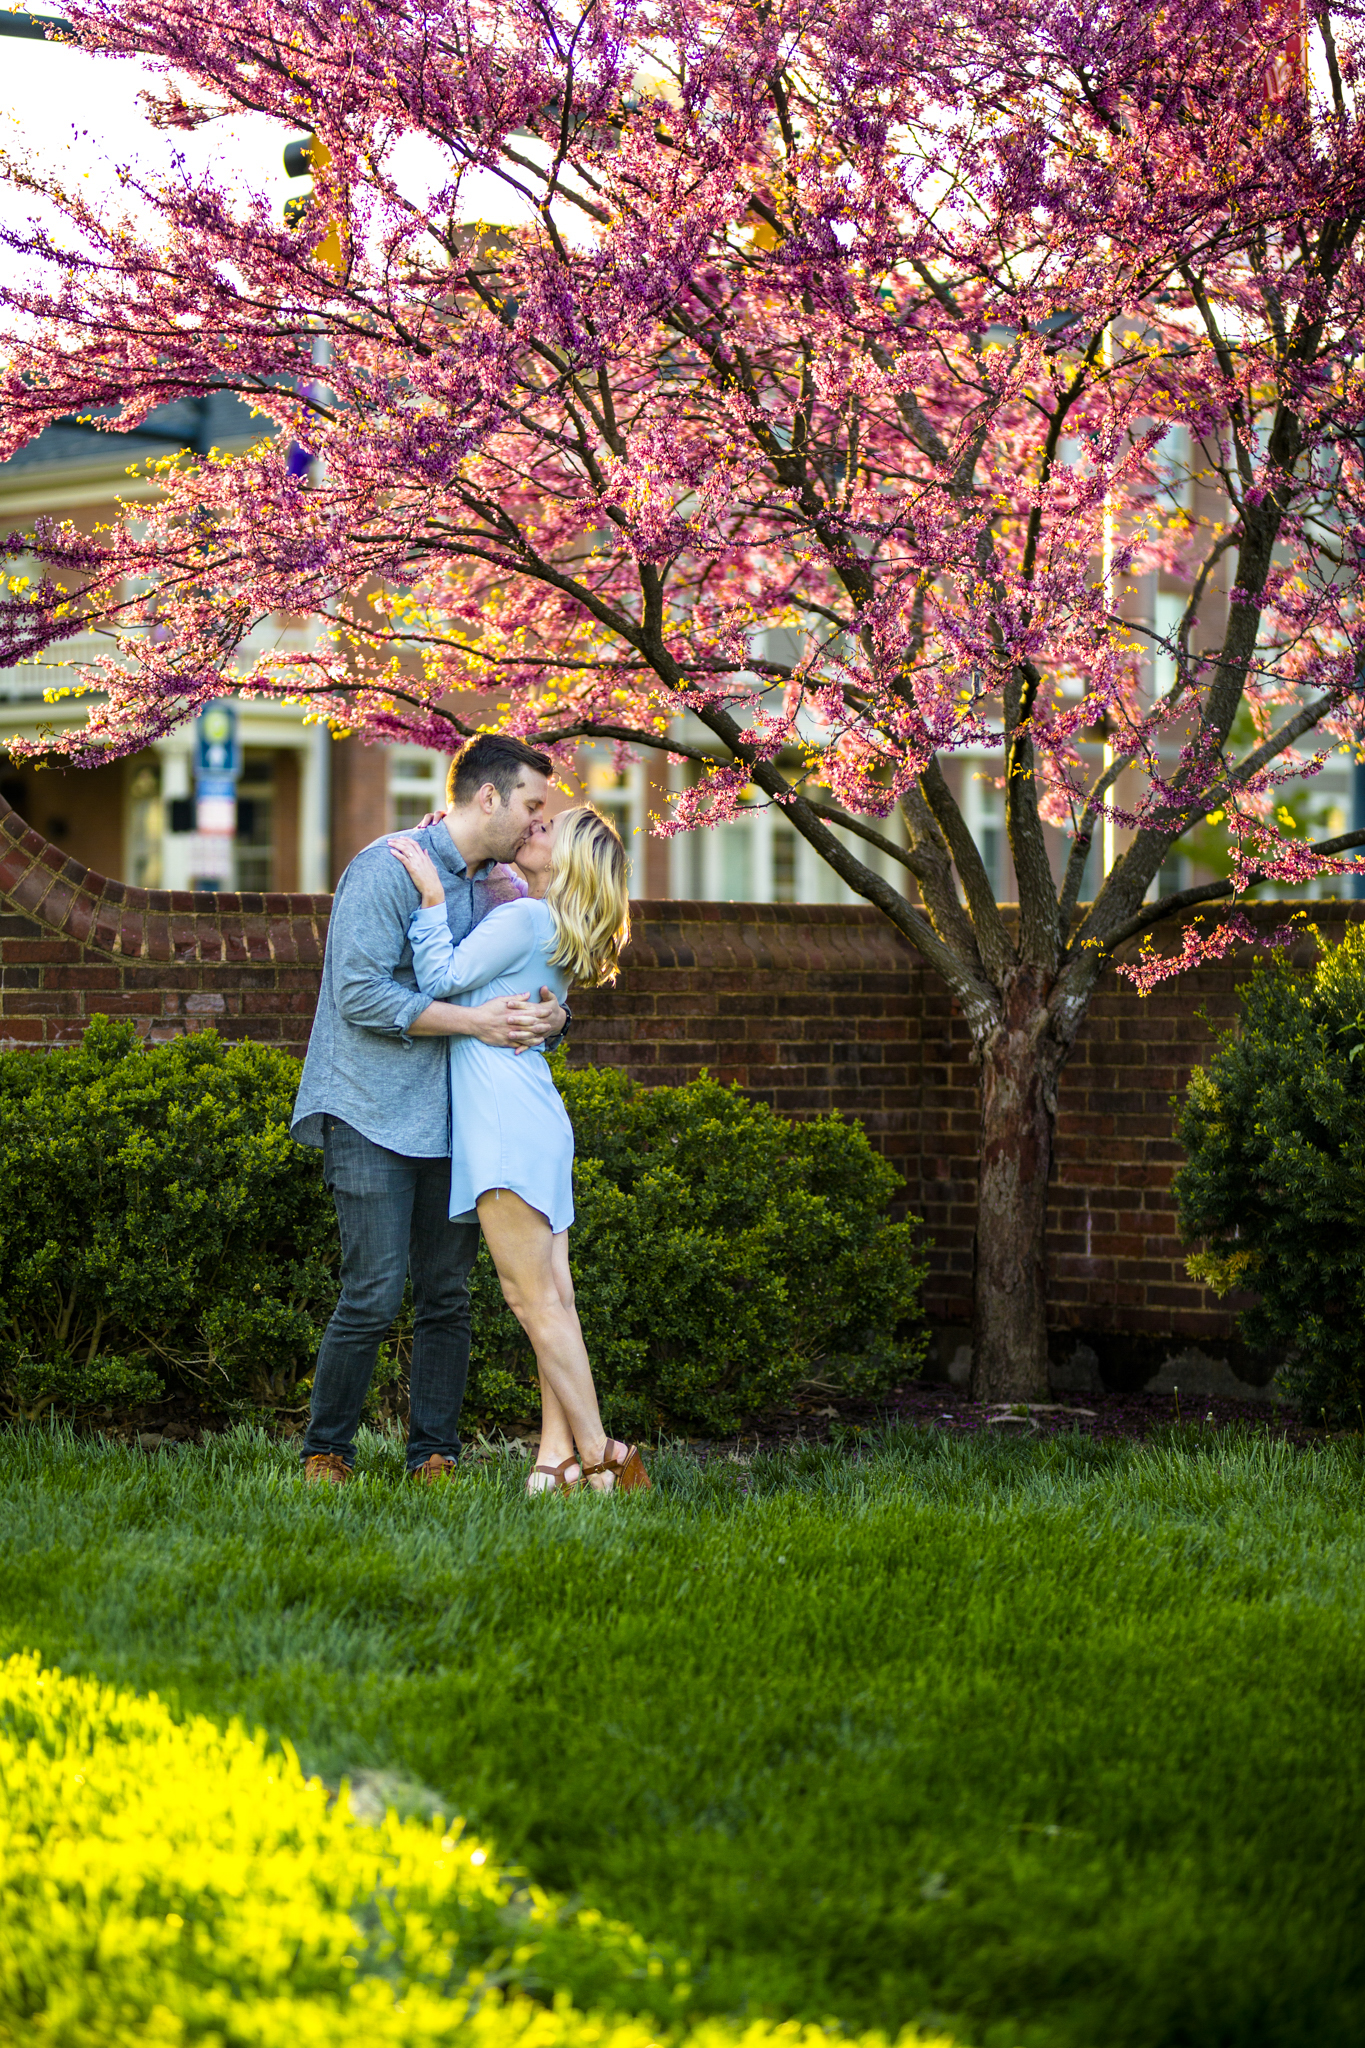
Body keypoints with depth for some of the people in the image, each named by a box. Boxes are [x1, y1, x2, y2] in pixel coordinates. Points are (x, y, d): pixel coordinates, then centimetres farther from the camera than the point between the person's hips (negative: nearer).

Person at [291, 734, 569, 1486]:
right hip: (374, 1115, -7)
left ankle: (433, 1457, 12)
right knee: (375, 1293, -10)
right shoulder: (387, 868, -10)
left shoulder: (503, 888, 13)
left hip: (454, 1118, 7)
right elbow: (361, 993, -18)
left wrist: (552, 1016, -8)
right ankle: (325, 1452, 5)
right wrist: (474, 1020, -22)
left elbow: (534, 988, 17)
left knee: (448, 1296, 4)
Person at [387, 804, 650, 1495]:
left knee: (534, 1296, -8)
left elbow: (441, 979, -10)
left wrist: (431, 894, -8)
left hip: (508, 1120, -10)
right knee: (551, 1296, 4)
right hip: (537, 1123, 10)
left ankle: (598, 1454, -8)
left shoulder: (526, 918, -10)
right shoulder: (553, 929, 19)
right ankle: (557, 1455, 3)